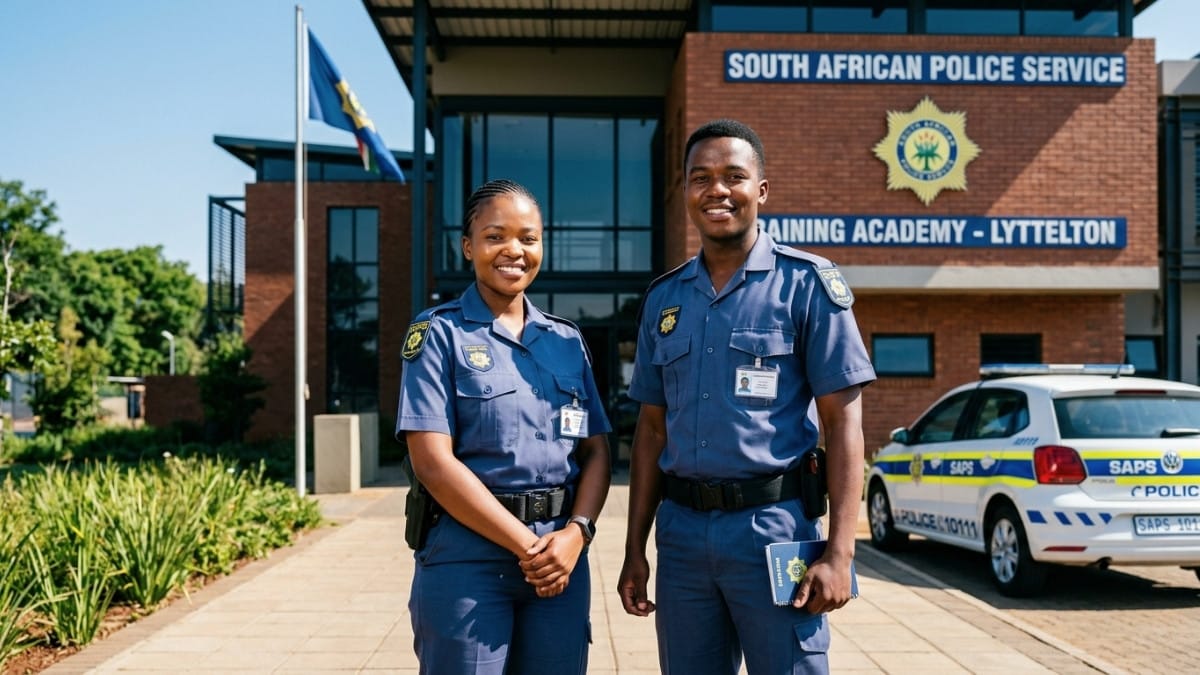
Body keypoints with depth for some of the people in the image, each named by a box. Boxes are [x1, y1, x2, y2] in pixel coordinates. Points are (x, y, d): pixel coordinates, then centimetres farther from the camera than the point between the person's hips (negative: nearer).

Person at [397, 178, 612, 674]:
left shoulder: (566, 340, 10)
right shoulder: (439, 333, -3)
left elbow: (596, 451, 8)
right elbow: (433, 462, -11)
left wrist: (575, 533, -10)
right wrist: (525, 544, -14)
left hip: (562, 556, 4)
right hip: (467, 556, -4)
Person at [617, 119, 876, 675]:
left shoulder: (806, 284, -3)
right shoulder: (664, 298, 10)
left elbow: (842, 422, -6)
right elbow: (652, 429, 13)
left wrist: (838, 552, -13)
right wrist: (635, 549, 10)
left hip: (774, 528, -4)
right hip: (681, 531, 5)